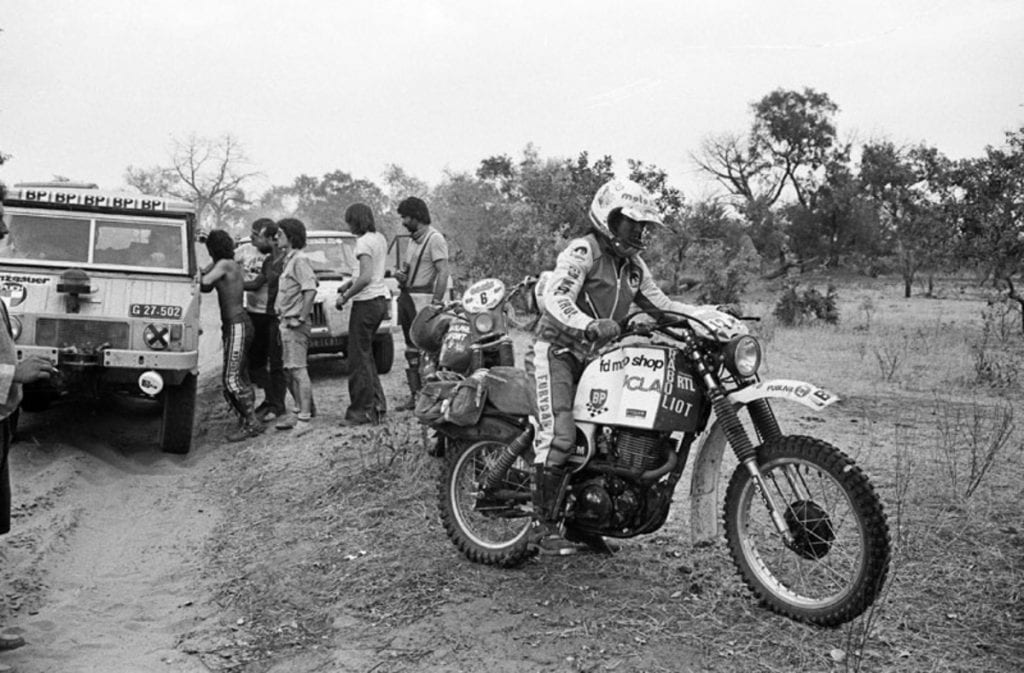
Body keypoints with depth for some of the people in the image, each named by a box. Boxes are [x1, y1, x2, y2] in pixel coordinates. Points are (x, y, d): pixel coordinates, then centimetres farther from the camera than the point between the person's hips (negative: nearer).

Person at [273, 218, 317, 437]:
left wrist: (301, 318, -22)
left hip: (295, 324, -10)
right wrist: (282, 316, 16)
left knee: (298, 370, -9)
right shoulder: (288, 259, 17)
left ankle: (304, 419, -8)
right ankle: (300, 411, 26)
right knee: (288, 370, 16)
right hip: (285, 321, 10)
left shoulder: (299, 260, -14)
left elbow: (310, 290, -24)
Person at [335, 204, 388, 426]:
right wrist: (350, 284, 17)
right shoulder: (380, 239, 13)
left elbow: (366, 277, -23)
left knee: (359, 357, -3)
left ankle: (362, 411, 0)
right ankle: (377, 403, 18)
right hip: (381, 299, 9)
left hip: (367, 301, -9)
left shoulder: (363, 242, -15)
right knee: (366, 354, 17)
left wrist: (345, 297, -14)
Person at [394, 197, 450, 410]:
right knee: (411, 350, 11)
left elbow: (443, 272, -17)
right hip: (406, 297, 10)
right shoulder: (413, 240, 19)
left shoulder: (435, 239, -10)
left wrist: (436, 303, -23)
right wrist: (399, 273, 7)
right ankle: (415, 396, 17)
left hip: (423, 297, -10)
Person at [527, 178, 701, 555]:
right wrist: (590, 326, -44)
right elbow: (556, 298, -26)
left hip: (598, 356, 8)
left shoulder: (633, 265, 15)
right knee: (559, 434, -20)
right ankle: (544, 526, -16)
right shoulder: (582, 252, -12)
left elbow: (658, 303, 15)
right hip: (559, 351, -8)